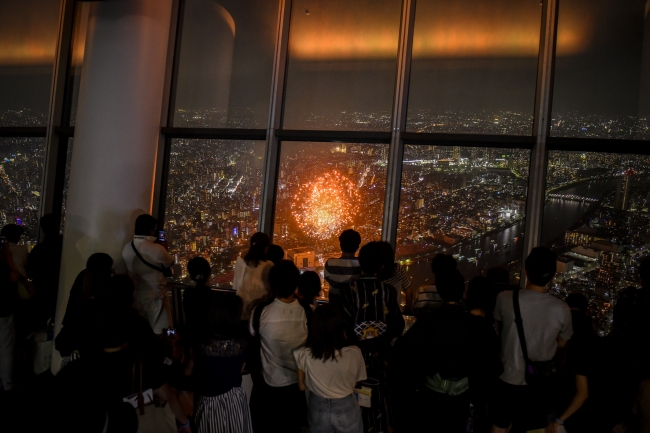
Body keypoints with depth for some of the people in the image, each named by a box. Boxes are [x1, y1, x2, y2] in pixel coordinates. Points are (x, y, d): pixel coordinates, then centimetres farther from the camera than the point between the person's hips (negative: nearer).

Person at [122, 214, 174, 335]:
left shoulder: (127, 248, -5)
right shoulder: (157, 249, -22)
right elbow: (170, 262, -3)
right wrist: (164, 249, 14)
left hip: (135, 295, 6)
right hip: (155, 296, -6)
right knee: (157, 332, 5)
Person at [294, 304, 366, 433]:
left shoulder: (303, 355, -22)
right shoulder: (353, 353, -24)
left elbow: (302, 386, -4)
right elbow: (355, 384, -7)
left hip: (318, 409, 1)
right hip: (346, 409, -1)